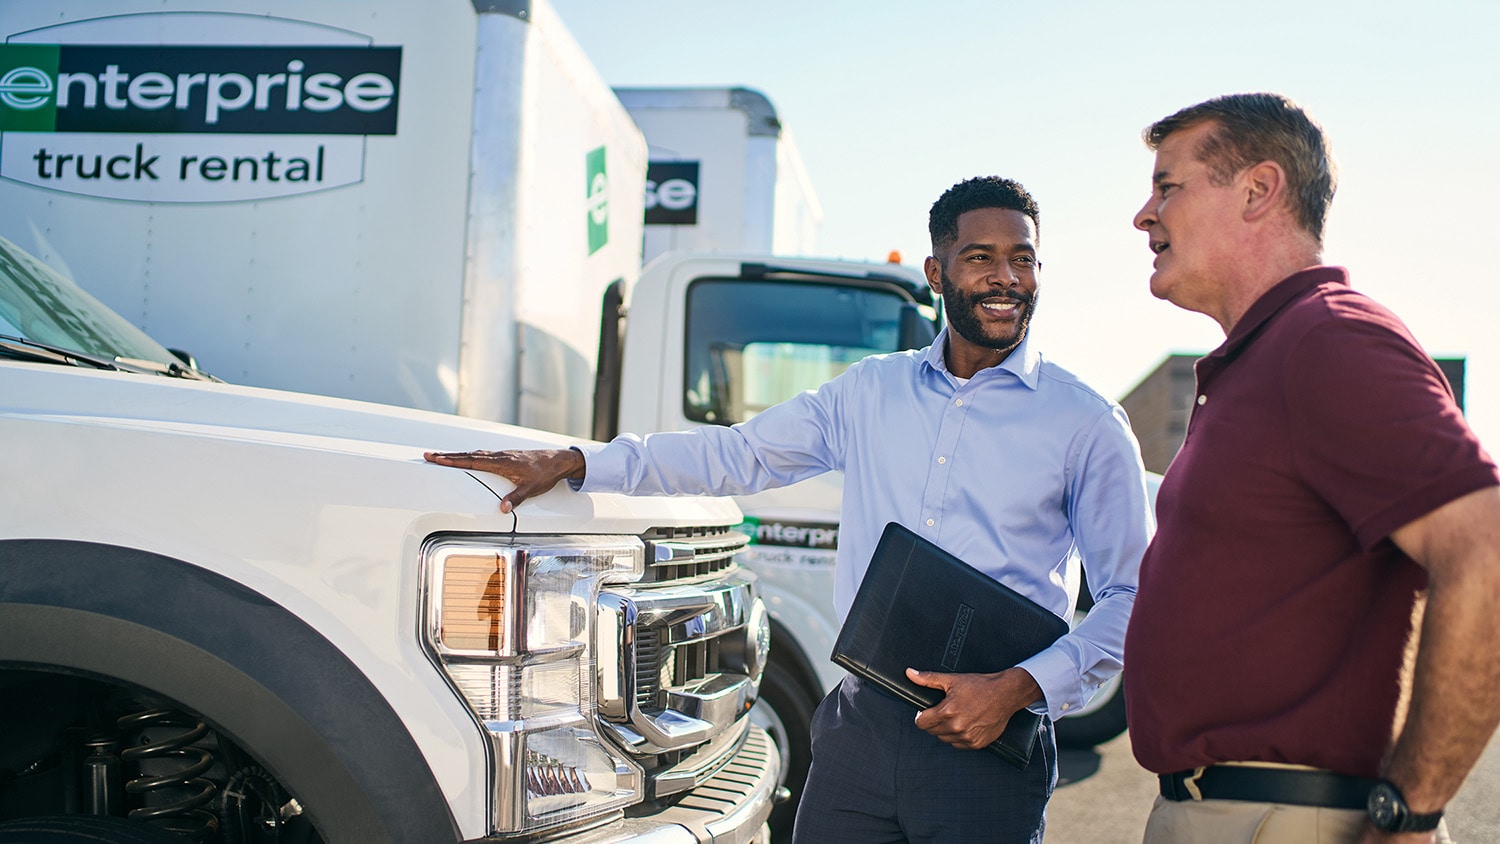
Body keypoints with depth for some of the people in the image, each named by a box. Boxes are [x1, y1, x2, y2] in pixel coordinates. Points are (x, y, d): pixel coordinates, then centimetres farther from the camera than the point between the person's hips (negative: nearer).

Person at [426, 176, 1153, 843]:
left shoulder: (1088, 424, 0)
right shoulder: (870, 391, 11)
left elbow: (1132, 596, 0)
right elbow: (735, 455, 13)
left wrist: (1021, 688, -14)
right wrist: (574, 464, 4)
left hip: (987, 754, -2)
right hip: (858, 729, 3)